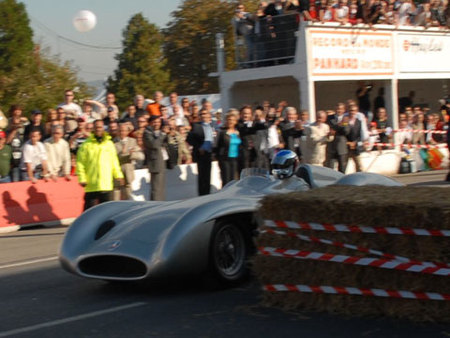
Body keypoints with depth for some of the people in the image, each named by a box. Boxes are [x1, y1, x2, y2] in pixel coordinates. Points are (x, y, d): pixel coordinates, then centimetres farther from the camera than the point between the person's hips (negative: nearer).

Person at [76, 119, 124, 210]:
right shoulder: (86, 145, 0)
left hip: (107, 185, 3)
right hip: (91, 185, -3)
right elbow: (80, 163, 0)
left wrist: (118, 175, 13)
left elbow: (114, 161, 19)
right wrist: (82, 179, -7)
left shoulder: (109, 144, 12)